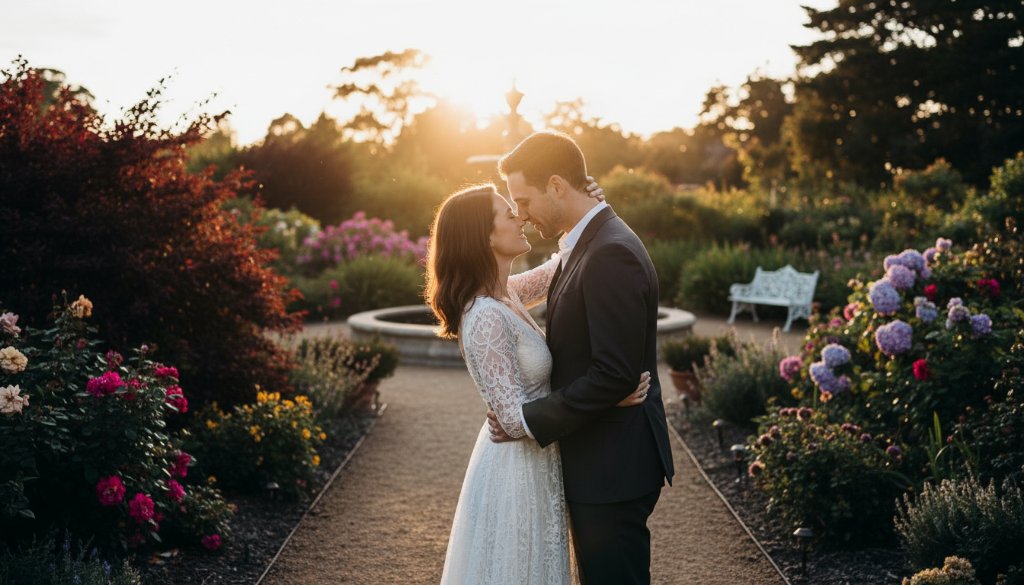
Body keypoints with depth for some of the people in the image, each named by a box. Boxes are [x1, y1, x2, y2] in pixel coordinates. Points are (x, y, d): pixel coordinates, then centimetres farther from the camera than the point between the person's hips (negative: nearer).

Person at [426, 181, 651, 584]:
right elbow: (514, 417, -25)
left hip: (535, 462, 9)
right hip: (516, 471, -9)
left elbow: (558, 269, 19)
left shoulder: (506, 294, 2)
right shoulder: (487, 317, -24)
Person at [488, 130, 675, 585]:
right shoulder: (588, 245, 11)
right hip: (599, 461, 10)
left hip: (613, 466, -10)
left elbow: (615, 374, -25)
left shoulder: (611, 254, -21)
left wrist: (532, 422, -18)